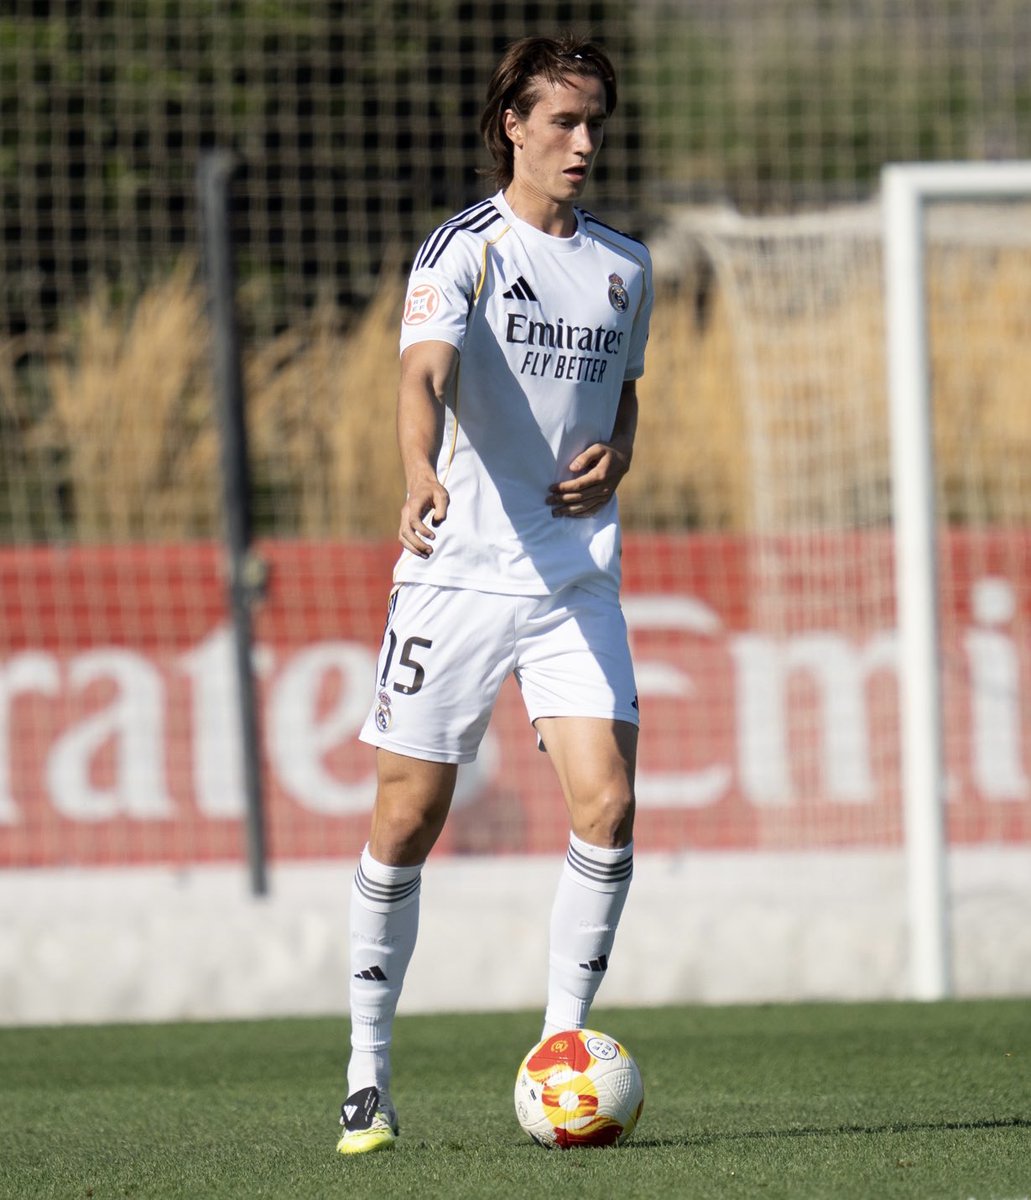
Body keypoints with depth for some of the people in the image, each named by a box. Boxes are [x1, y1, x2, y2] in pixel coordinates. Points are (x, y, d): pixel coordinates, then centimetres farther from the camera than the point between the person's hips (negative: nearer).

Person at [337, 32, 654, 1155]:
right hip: (457, 572, -4)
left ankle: (561, 1042, 1)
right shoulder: (462, 250, -7)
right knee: (407, 824, 1)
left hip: (577, 582, 4)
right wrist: (422, 476, -45)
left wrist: (614, 456, 4)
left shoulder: (625, 265, 11)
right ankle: (368, 1069, 14)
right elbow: (424, 375, -24)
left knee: (606, 805, -12)